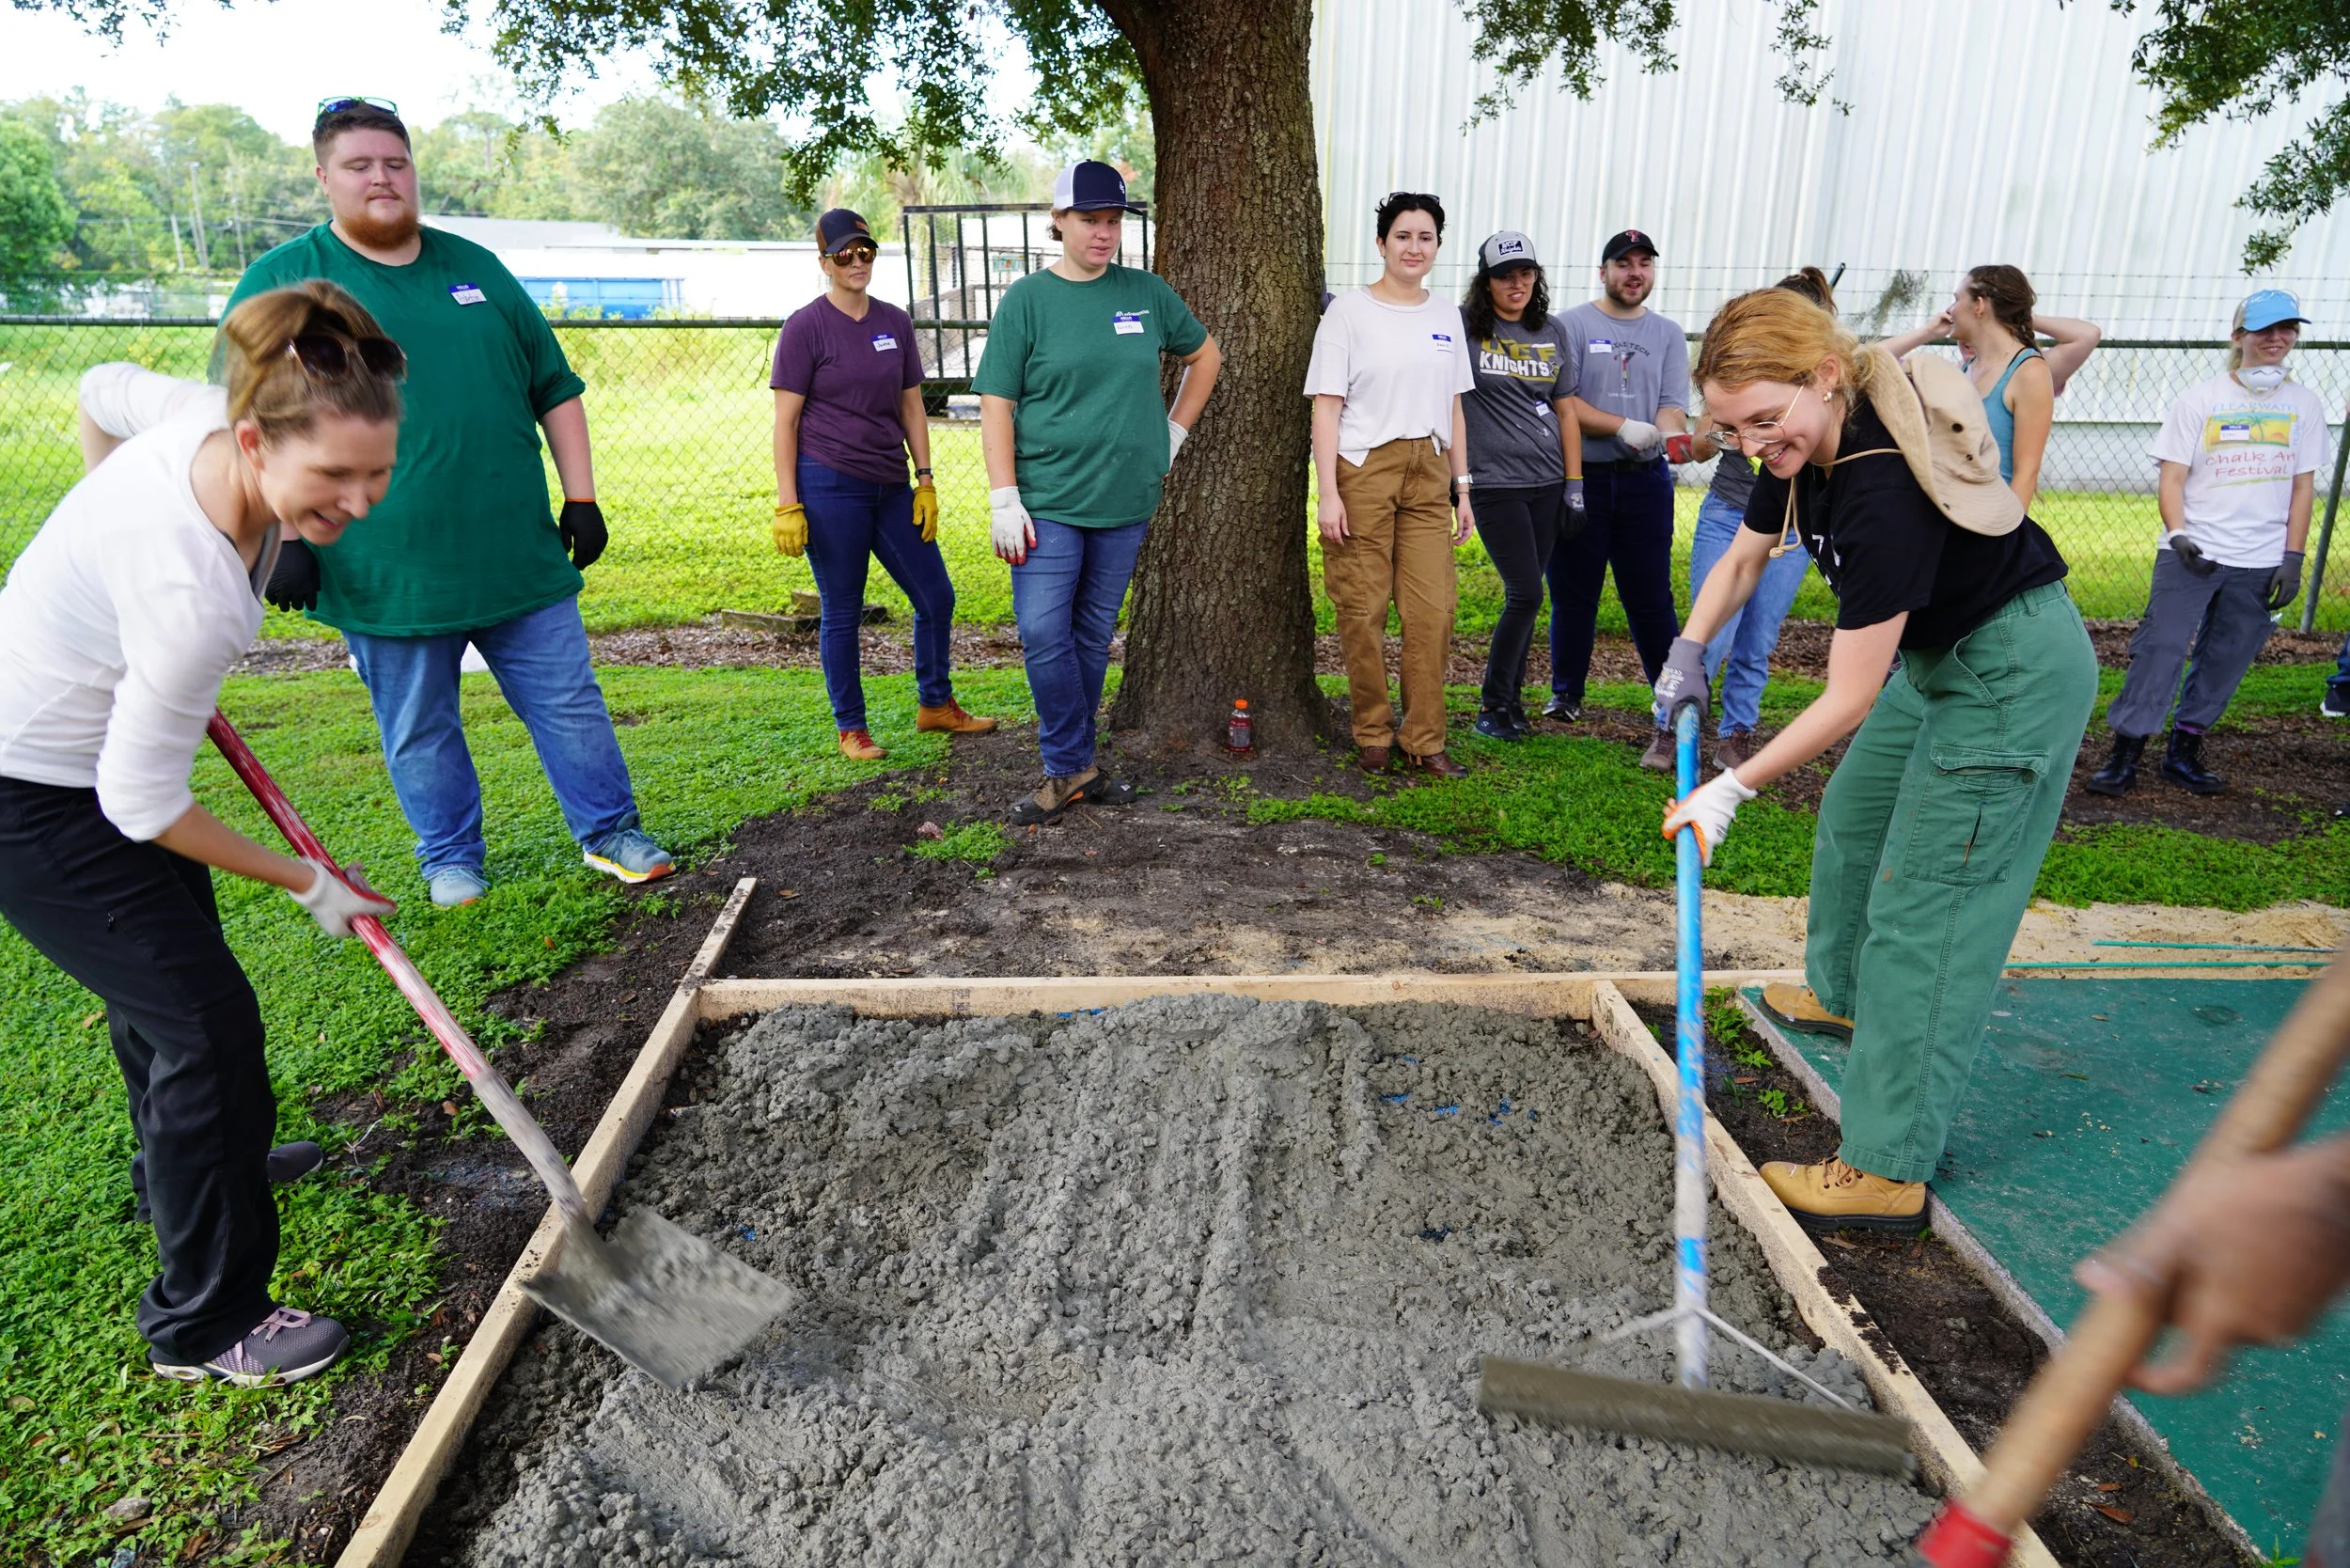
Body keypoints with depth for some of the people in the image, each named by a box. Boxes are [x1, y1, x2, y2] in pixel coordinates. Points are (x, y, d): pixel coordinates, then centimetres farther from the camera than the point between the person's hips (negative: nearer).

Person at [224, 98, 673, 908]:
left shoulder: (474, 267, 12)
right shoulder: (279, 281, 2)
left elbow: (555, 388, 15)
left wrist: (581, 497, 8)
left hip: (519, 558, 2)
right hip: (384, 574, -2)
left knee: (571, 703, 5)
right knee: (419, 732, 9)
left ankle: (610, 833, 20)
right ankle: (452, 858, 27)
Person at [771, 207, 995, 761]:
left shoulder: (895, 322, 9)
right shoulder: (805, 327, -5)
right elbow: (786, 421, -6)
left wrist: (925, 481, 7)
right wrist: (787, 504, -11)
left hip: (890, 487, 6)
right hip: (829, 486, -5)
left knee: (936, 596, 9)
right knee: (842, 612, 2)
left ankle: (935, 704, 28)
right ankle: (850, 729, 17)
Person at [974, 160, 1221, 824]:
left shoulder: (1146, 292, 7)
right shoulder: (1026, 300, -2)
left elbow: (1205, 355, 22)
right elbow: (997, 404, -4)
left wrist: (1174, 431, 13)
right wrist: (1003, 501, -12)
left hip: (1125, 500, 3)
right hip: (1047, 501, -3)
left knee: (1094, 636, 9)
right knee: (1044, 637, -9)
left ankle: (1070, 768, 22)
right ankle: (1073, 768, 6)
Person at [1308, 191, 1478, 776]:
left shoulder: (1447, 316, 15)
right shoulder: (1349, 311, 0)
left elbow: (1454, 408, 19)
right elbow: (1327, 406, -5)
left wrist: (1462, 489, 14)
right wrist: (1328, 493, -13)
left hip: (1428, 475, 4)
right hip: (1363, 471, -4)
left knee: (1433, 609, -3)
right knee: (1363, 610, -2)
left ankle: (1424, 739, 7)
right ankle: (1372, 736, 12)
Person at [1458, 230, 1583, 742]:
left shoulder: (1552, 331, 11)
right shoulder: (1462, 327, -3)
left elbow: (1566, 411, 13)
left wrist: (1575, 485, 9)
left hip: (1547, 482, 5)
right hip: (1495, 482, -4)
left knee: (1524, 596, 7)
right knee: (1525, 593, -9)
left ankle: (1511, 699, 19)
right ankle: (1493, 706, 6)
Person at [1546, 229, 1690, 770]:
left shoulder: (1667, 334, 13)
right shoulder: (1574, 325, 2)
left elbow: (1672, 405, 3)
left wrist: (1672, 436, -20)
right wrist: (1623, 427, -17)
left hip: (1645, 481, 2)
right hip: (1582, 477, -1)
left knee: (1651, 599, 0)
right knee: (1573, 595, 6)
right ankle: (1566, 697, 23)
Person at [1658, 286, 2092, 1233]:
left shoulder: (1884, 489, -36)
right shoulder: (1803, 443, -9)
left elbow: (1848, 700, -31)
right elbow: (1745, 557, 9)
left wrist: (1732, 790, -25)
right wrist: (1690, 647, -5)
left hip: (2014, 675, -10)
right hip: (1937, 653, 10)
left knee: (1924, 911, -10)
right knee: (1854, 817, 25)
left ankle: (1889, 1172, -2)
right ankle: (1843, 994, 51)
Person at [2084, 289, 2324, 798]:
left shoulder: (2303, 404, 9)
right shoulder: (2200, 398, 2)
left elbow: (2303, 487, 9)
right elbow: (2172, 478, -2)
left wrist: (2293, 558, 1)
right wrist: (2177, 533, -18)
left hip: (2260, 563, 3)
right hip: (2191, 554, -3)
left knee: (2225, 661, 6)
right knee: (2161, 648, -10)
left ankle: (2184, 753, 17)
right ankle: (2124, 755, -7)